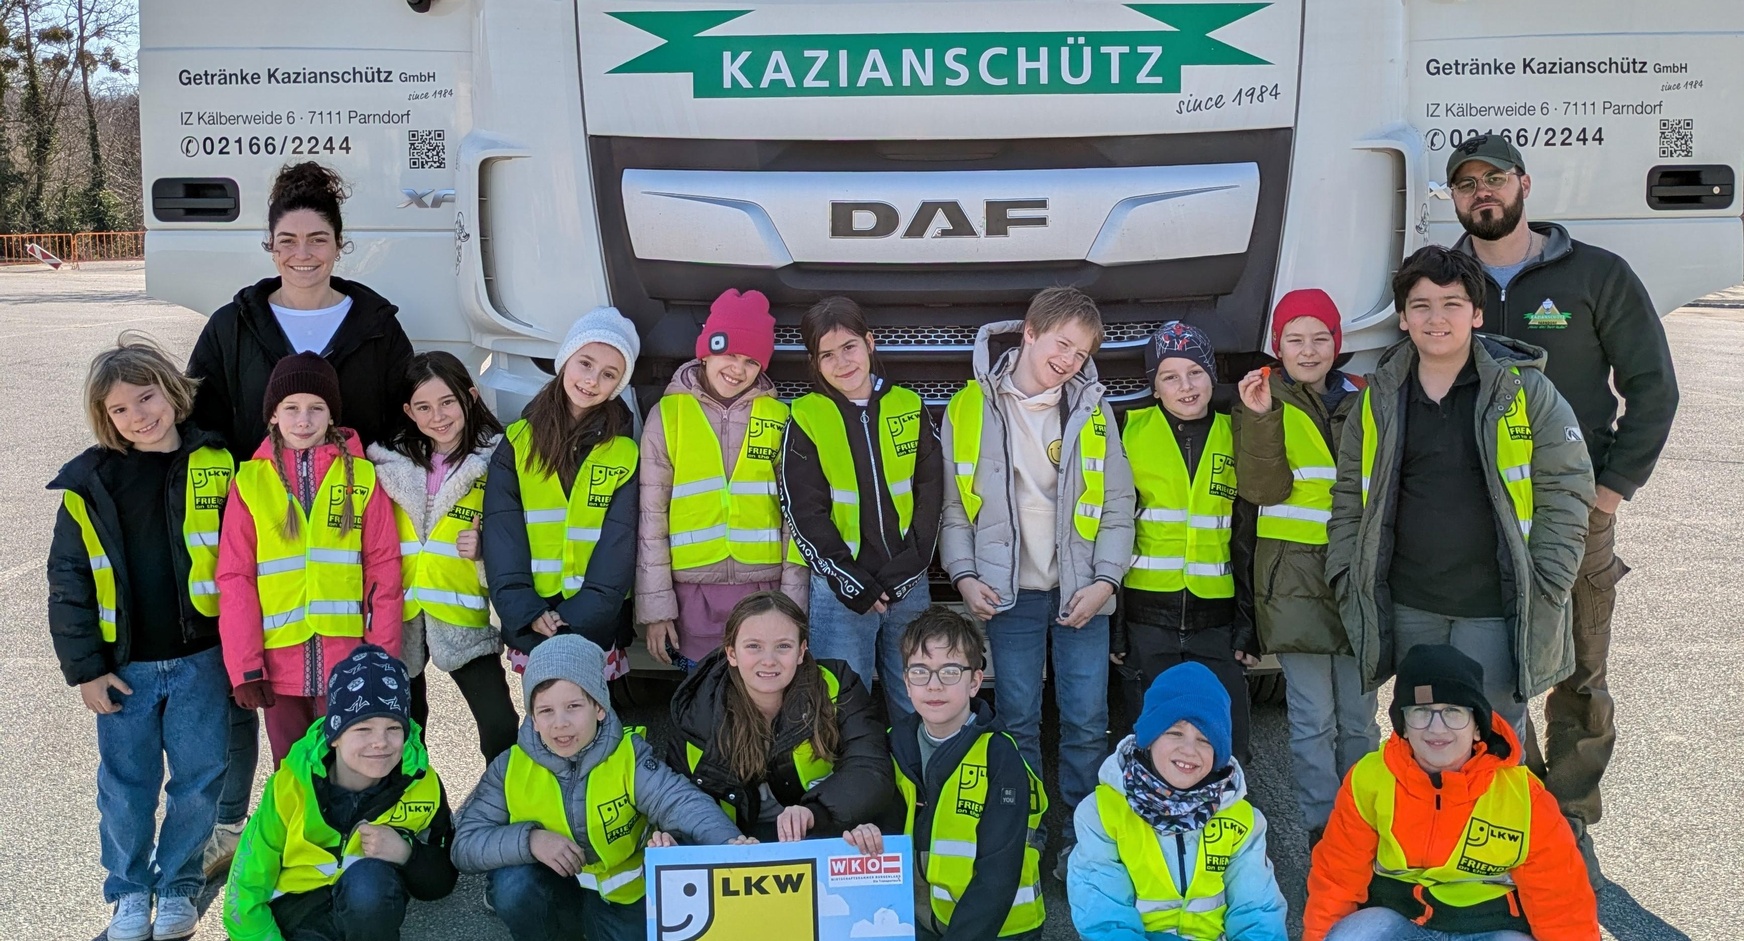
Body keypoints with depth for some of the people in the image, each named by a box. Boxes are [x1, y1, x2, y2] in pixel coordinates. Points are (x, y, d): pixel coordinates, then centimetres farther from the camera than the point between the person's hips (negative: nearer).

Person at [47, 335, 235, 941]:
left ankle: (177, 885, 27)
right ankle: (129, 891, 29)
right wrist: (85, 667, -2)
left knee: (199, 778, 7)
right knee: (126, 784, 10)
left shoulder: (214, 467, -3)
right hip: (124, 667, 1)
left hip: (200, 661, -1)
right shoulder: (90, 485, -1)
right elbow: (68, 582, 2)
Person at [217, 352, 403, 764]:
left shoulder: (361, 476, 3)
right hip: (279, 664, 1)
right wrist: (245, 666, -6)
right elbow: (234, 578, 1)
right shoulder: (250, 480, 4)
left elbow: (384, 571, 1)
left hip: (348, 664, -1)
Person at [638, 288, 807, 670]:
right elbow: (651, 517, 1)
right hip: (694, 593, -1)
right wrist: (655, 606, -2)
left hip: (764, 590, 1)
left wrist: (793, 602, 1)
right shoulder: (668, 414, 1)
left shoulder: (779, 418, 4)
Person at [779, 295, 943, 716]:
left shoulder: (910, 408, 5)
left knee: (916, 709, 9)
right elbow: (804, 513, -4)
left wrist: (904, 574, -6)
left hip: (909, 586, 2)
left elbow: (930, 497, 4)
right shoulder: (806, 418, -2)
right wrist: (854, 585, -9)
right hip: (841, 591, -2)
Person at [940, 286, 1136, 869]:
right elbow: (953, 503, 3)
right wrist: (964, 575, -7)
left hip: (1083, 593, 1)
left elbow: (1117, 505, 4)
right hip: (1011, 594, -1)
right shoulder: (970, 408, 0)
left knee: (1087, 721, 3)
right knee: (1017, 722, 6)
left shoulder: (1092, 410, 4)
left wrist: (1106, 580, -6)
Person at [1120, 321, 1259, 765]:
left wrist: (1249, 623, 6)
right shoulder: (1129, 432, 1)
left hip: (1215, 620, 2)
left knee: (1226, 746, 3)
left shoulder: (1236, 437, 7)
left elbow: (1249, 540, 10)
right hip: (1146, 616, -1)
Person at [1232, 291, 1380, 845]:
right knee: (1313, 719, -2)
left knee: (1358, 716, 10)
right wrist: (1260, 418, -24)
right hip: (1295, 575, -3)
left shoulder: (1364, 402, 12)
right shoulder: (1265, 403, 1)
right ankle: (1323, 831, 9)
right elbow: (1263, 488, -12)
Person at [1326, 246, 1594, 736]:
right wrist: (1345, 578, 4)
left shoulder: (1526, 390, -5)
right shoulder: (1380, 399, 6)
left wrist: (1545, 590, -10)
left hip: (1496, 609, -3)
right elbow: (1350, 497, 12)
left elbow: (1566, 490, -4)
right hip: (1408, 607, 4)